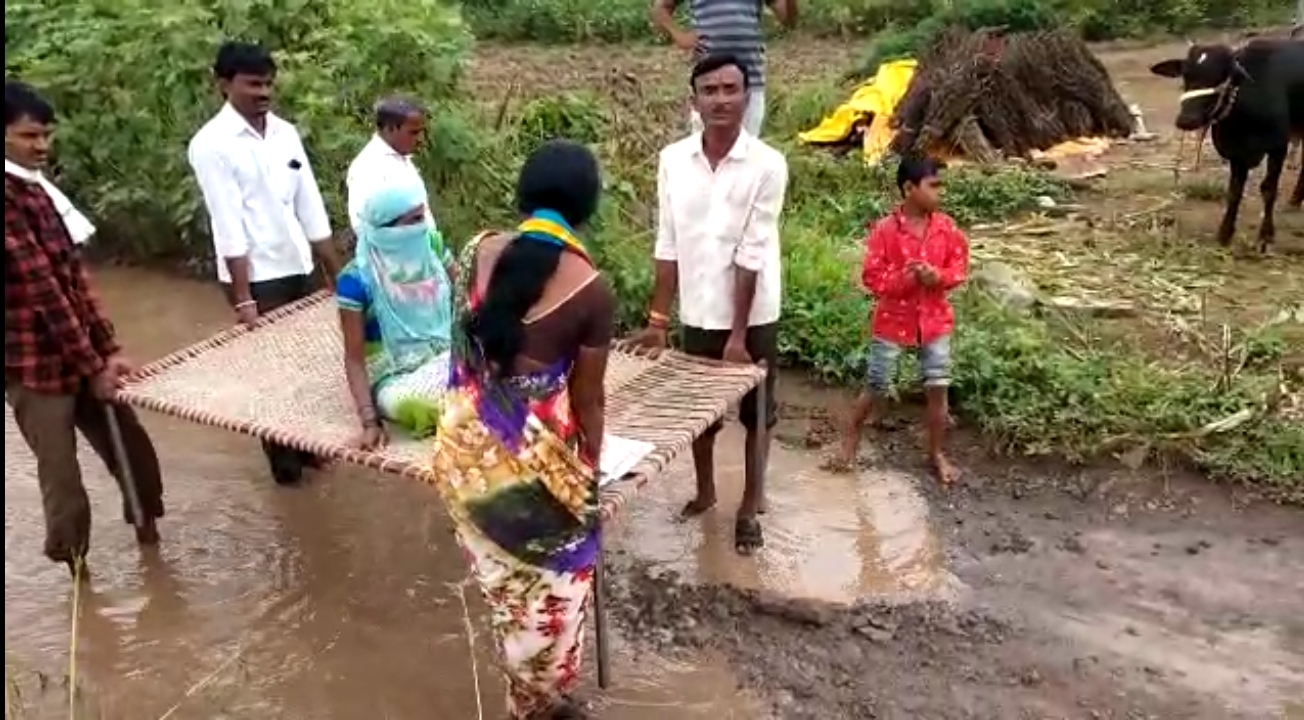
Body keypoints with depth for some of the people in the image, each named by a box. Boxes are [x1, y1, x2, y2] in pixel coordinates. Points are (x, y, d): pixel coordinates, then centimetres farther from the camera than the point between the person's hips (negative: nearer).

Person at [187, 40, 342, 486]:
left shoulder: (285, 133, 5)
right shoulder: (211, 144, -11)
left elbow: (311, 208, 8)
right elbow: (229, 228, -16)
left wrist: (337, 274, 7)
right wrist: (242, 298, -18)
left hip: (299, 268, 5)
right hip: (256, 277, -5)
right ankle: (283, 458, 20)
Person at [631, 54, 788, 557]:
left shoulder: (768, 165, -15)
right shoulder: (673, 160, -5)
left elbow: (751, 254, -17)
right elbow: (668, 246, -1)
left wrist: (738, 333, -16)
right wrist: (658, 318, -3)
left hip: (753, 316, -3)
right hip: (698, 314, 3)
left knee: (756, 414, 11)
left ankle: (750, 507, 27)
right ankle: (705, 490, 39)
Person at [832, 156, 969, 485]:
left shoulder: (946, 227, -2)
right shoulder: (885, 230, -14)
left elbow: (960, 265, 4)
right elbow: (871, 277, -13)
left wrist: (938, 277, -17)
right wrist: (905, 278, -25)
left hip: (935, 319, 3)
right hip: (892, 320, -3)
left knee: (938, 388, 6)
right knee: (875, 388, 7)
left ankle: (937, 453, 23)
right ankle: (849, 441, 29)